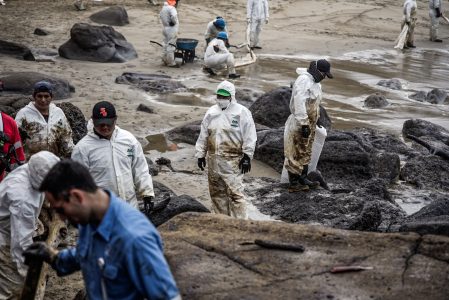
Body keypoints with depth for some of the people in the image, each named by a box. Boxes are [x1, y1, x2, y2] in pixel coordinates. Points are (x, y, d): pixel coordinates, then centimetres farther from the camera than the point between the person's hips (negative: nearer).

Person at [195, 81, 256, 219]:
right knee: (217, 192, 12)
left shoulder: (242, 112, -5)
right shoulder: (211, 112, 11)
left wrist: (247, 156, -10)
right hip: (214, 160, 6)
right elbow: (203, 135, 17)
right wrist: (200, 154, 14)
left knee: (235, 192, -9)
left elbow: (249, 136, -6)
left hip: (233, 161, -6)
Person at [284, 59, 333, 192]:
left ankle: (303, 178, 29)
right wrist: (304, 124, -28)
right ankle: (293, 184, 3)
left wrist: (314, 123, 27)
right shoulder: (304, 81, -20)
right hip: (299, 125, -10)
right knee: (296, 154, -3)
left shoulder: (315, 82, 13)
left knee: (305, 153, 18)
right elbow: (299, 104, -26)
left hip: (309, 123, 10)